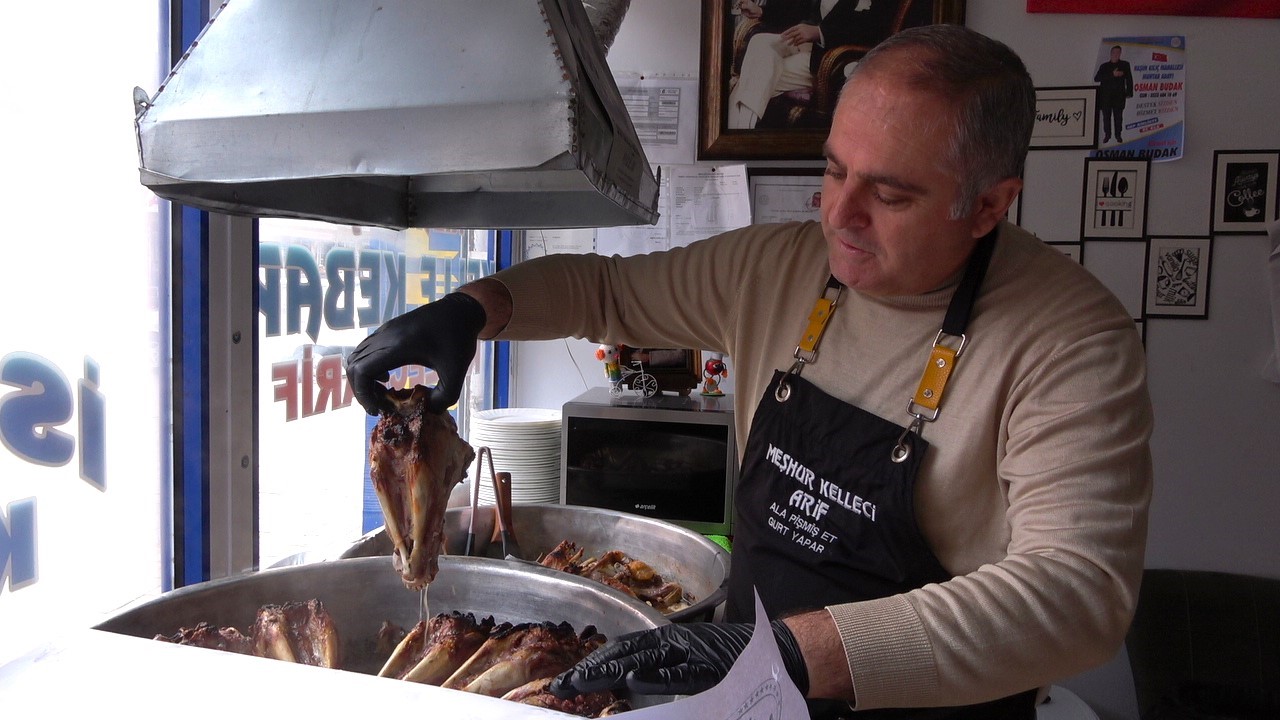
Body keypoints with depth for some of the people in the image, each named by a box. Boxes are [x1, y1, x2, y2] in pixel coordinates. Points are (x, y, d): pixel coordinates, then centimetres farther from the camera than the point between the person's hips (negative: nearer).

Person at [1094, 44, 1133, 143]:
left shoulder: (1124, 65, 10)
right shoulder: (1104, 66, 9)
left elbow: (1129, 79, 7)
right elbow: (1096, 78, -7)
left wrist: (1129, 92, -1)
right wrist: (1112, 74, -16)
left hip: (1119, 95, 0)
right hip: (1105, 95, 1)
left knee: (1118, 116, -1)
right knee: (1106, 116, 1)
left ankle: (1118, 135, 9)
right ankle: (1107, 135, 13)